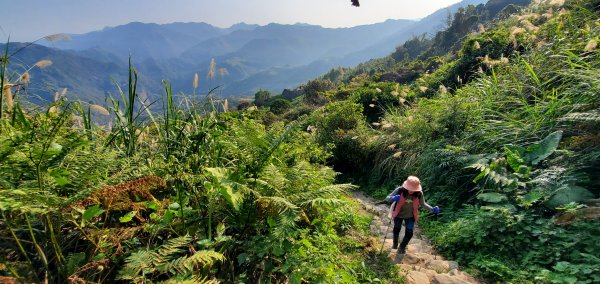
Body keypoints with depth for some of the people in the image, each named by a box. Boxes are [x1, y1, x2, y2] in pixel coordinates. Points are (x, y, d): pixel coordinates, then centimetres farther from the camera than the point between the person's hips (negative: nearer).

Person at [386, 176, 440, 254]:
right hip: (398, 214, -1)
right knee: (396, 229, 19)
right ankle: (395, 243, 53)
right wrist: (393, 198, -49)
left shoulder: (419, 193, -23)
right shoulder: (400, 190, -30)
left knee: (409, 233, 1)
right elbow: (387, 198, -26)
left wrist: (432, 209, -19)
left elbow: (423, 203, -3)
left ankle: (402, 248, 32)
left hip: (410, 216, 1)